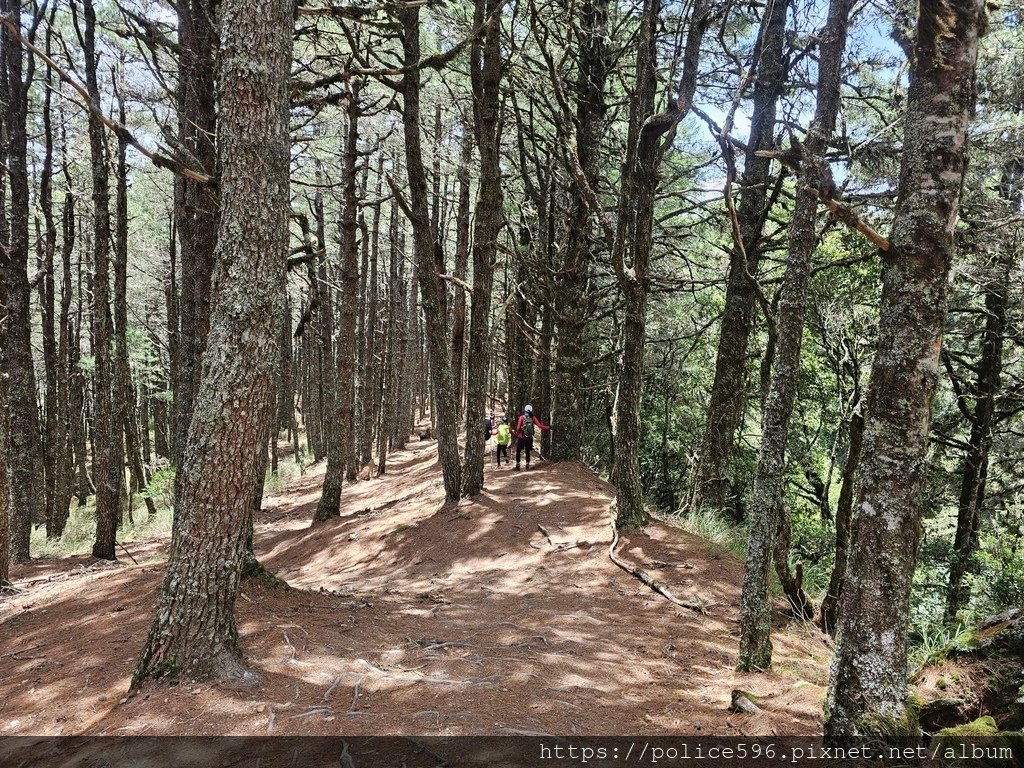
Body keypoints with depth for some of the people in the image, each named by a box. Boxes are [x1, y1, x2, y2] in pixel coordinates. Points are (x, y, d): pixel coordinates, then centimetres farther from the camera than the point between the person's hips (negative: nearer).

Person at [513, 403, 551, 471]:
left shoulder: (521, 417, -10)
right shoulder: (533, 418, -3)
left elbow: (518, 428, -15)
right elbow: (540, 425, -5)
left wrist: (516, 434, 1)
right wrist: (548, 427, 6)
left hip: (521, 438, -3)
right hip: (529, 438, 3)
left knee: (518, 452, 9)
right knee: (528, 452, 16)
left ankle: (517, 466, 8)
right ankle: (527, 465, 15)